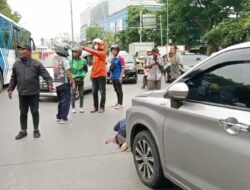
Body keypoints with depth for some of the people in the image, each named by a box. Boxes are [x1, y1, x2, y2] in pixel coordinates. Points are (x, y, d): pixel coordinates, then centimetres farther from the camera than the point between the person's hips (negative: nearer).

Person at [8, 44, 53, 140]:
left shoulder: (36, 63, -5)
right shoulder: (16, 64, 7)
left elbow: (46, 75, -7)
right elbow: (13, 79, 14)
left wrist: (50, 84, -21)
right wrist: (10, 89, 9)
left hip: (34, 93, -3)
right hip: (22, 93, 3)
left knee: (35, 112, 7)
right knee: (23, 113, 10)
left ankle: (36, 130, 22)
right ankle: (23, 131, 24)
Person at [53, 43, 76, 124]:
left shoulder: (55, 58, 6)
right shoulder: (64, 60, -15)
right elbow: (68, 72, -18)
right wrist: (73, 83, -16)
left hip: (57, 83, 7)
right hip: (64, 83, -7)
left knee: (60, 101, 18)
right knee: (66, 101, 0)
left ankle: (58, 117, 24)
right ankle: (63, 118, -1)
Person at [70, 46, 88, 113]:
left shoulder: (83, 61, -5)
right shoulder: (71, 61, -5)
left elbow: (86, 70, 8)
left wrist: (83, 74, -7)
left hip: (80, 79, 1)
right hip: (73, 79, 0)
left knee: (81, 94, 8)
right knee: (73, 94, 2)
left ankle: (81, 107, 19)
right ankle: (73, 108, 11)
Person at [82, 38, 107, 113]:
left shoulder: (103, 53, -7)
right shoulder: (95, 54, 17)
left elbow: (94, 52, -27)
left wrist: (85, 48, -32)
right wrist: (91, 74, 15)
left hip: (101, 75, -7)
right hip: (94, 75, 7)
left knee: (102, 92, 1)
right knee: (94, 92, 7)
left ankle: (102, 107, 8)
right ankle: (95, 107, 15)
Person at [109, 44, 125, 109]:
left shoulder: (120, 58, -9)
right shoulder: (112, 59, 13)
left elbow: (123, 68, -12)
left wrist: (121, 76, -17)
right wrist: (111, 76, 16)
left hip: (118, 77, -7)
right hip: (113, 78, 7)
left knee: (119, 90, -1)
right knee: (116, 90, 14)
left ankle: (120, 104, 5)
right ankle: (118, 102, 25)